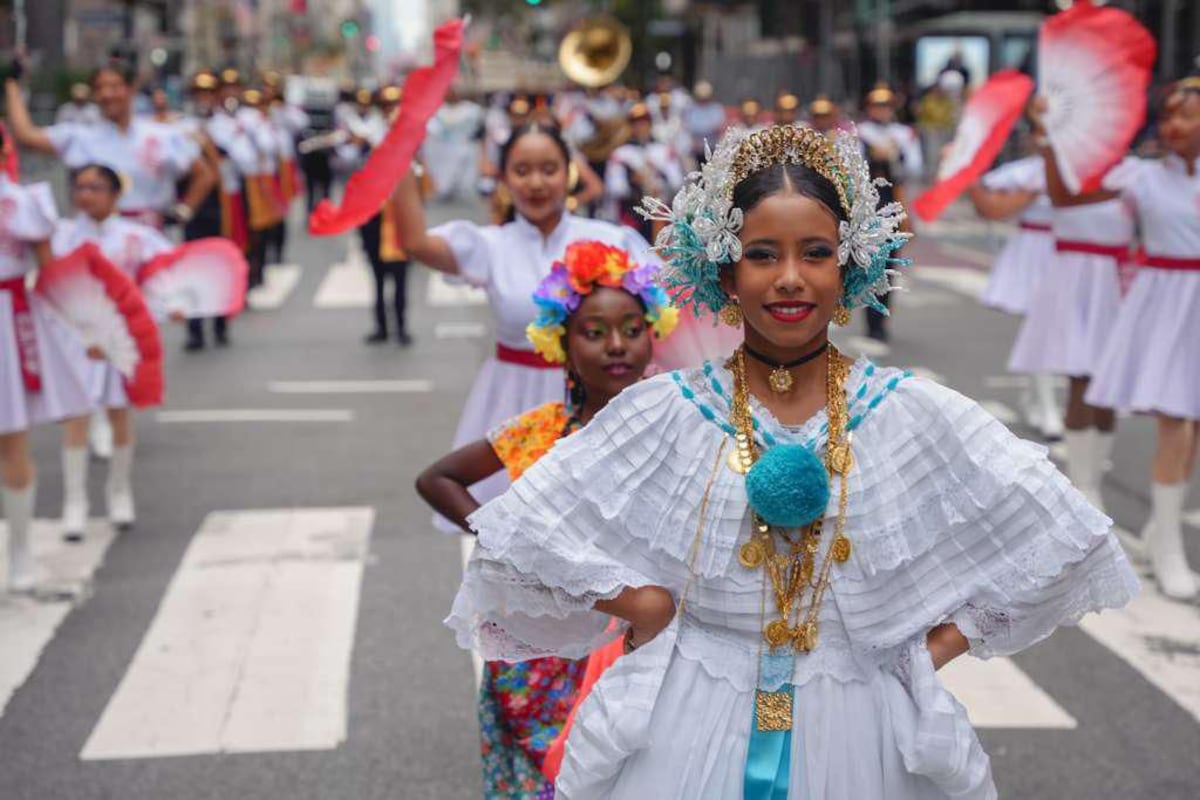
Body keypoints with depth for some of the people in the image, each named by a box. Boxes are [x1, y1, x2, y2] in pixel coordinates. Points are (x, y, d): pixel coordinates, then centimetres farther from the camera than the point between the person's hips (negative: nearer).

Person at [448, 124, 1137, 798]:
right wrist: (643, 602, -7)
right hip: (690, 729, 0)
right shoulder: (665, 413, -4)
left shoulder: (914, 412, -4)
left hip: (860, 731, 1)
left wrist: (939, 645, -3)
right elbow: (520, 533, -4)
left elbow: (1060, 533, 0)